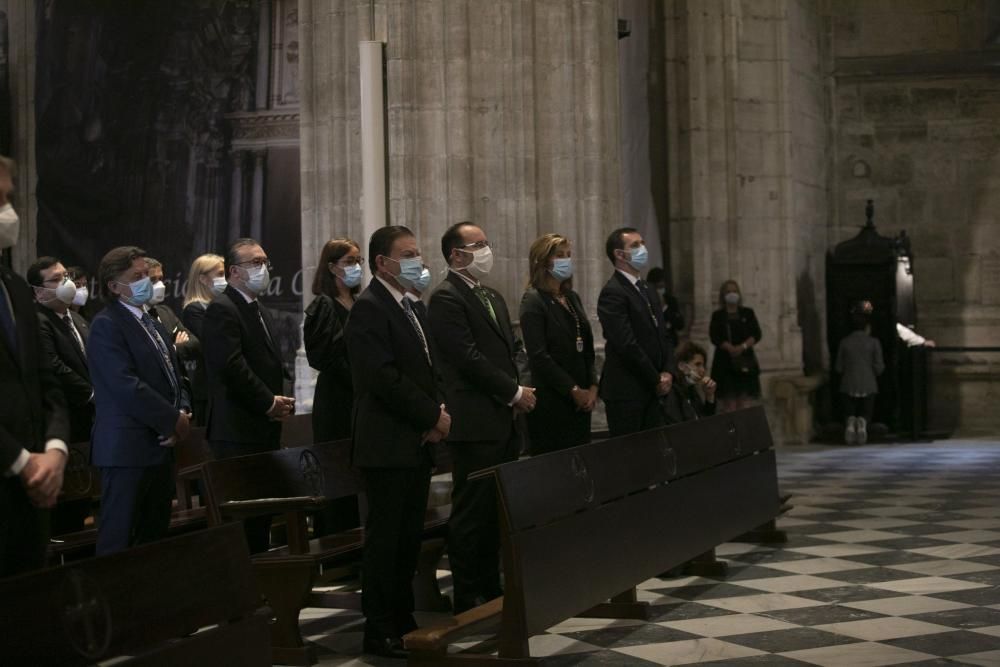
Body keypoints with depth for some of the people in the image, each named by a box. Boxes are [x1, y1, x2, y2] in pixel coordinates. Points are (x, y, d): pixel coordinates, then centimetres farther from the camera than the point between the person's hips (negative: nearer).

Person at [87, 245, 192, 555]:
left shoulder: (154, 326, 19)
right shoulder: (106, 325, -11)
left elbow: (173, 376, 21)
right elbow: (127, 386, -20)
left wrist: (183, 411, 0)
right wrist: (173, 419, -14)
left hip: (160, 445, 9)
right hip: (128, 447, -9)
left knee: (155, 535, 12)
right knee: (118, 539, -5)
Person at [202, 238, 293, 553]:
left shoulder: (260, 313, 21)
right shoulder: (222, 309, -10)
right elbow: (232, 366, -20)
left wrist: (280, 401, 8)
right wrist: (269, 403, -14)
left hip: (264, 430, 9)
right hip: (238, 431, -9)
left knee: (261, 515, 10)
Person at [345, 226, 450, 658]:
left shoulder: (409, 308, 17)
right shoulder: (369, 308, -12)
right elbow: (384, 377, -21)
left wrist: (438, 412, 2)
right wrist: (433, 416, -15)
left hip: (417, 441, 9)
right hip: (388, 443, -9)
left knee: (410, 537, 11)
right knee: (385, 537, -3)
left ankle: (403, 621, 18)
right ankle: (379, 632, 3)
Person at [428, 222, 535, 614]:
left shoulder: (494, 298, 19)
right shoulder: (446, 298, -9)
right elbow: (469, 358, -16)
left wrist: (517, 393, 4)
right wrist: (515, 392, -11)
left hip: (504, 420, 8)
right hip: (475, 423, -8)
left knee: (495, 510, 11)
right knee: (472, 512, -3)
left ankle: (491, 589, 18)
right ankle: (467, 599, 3)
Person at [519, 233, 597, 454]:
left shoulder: (572, 298, 15)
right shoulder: (533, 301, -7)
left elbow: (587, 348, 15)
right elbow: (539, 356, -14)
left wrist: (592, 387, 1)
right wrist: (574, 390, -13)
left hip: (582, 400, 7)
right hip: (551, 401, -7)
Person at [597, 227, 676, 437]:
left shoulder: (647, 290, 18)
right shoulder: (613, 293, -11)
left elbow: (663, 335, 18)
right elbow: (627, 345, -17)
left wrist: (668, 372, 1)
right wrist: (657, 380, -10)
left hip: (652, 391, 8)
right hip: (626, 392, -8)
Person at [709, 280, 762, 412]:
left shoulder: (747, 313, 13)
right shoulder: (718, 316, 9)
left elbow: (756, 334, 3)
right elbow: (715, 337, -4)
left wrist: (742, 347, -15)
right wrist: (730, 348, -20)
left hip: (746, 361, 1)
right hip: (725, 361, -1)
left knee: (746, 401, -5)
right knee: (728, 401, -6)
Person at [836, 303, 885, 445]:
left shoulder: (844, 342, 0)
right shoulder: (873, 342, -4)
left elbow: (838, 367, 3)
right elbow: (879, 367, -5)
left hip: (849, 385, 1)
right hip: (868, 385, -1)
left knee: (849, 413, 15)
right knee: (866, 413, 13)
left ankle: (850, 423, -17)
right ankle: (862, 423, -19)